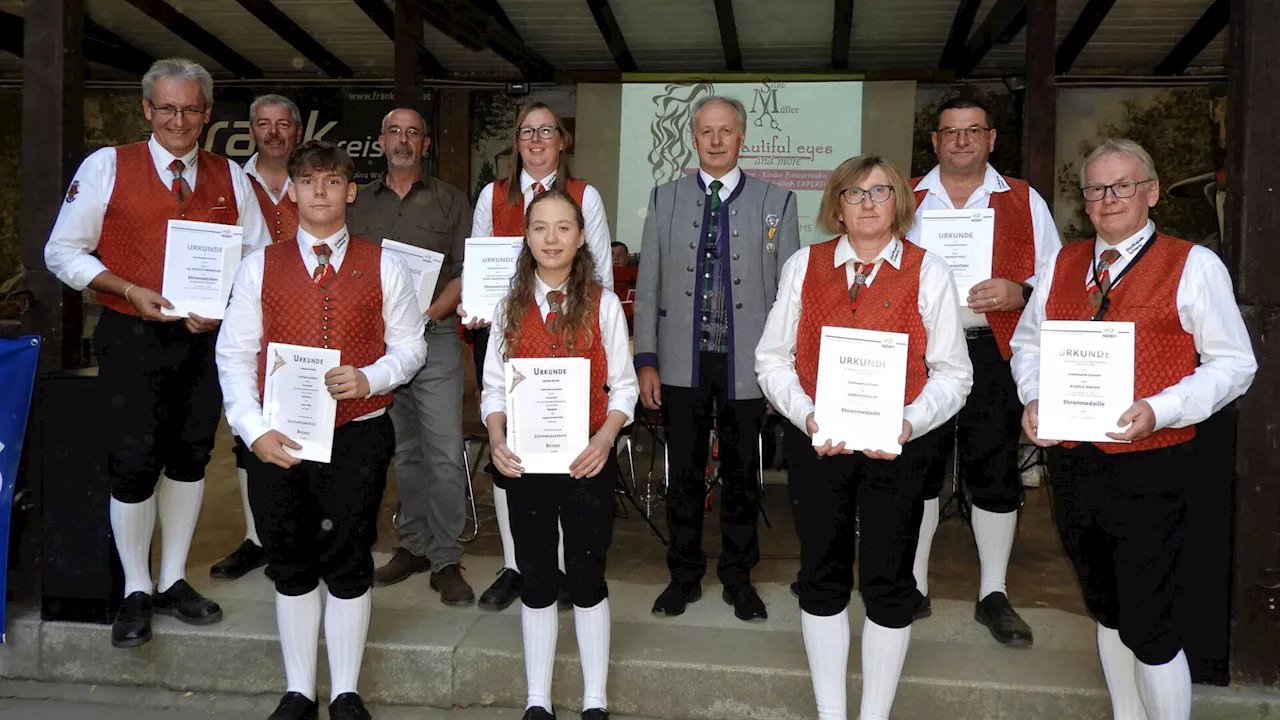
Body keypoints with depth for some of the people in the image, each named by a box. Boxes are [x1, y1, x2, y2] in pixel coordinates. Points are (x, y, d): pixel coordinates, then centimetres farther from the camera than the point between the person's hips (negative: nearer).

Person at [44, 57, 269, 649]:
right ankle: (136, 592, 17)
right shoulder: (107, 166, -1)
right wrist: (130, 291, -14)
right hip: (132, 335, -3)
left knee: (190, 458, 11)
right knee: (134, 463, -2)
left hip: (206, 336, 3)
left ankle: (173, 581, 28)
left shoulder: (230, 176, 7)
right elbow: (62, 252, -1)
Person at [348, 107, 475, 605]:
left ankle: (445, 560, 1)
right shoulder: (359, 203, 14)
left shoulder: (450, 201, 6)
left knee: (445, 455, -6)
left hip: (434, 338, -3)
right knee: (402, 452, 11)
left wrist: (428, 315, -12)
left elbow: (467, 272, 0)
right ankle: (413, 545, 23)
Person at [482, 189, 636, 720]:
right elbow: (494, 385, 4)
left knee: (586, 576, 6)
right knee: (536, 578, 12)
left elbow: (623, 385, -2)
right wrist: (496, 438, -13)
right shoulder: (511, 306, 4)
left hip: (587, 458, -2)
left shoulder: (602, 304, -3)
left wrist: (605, 439, -17)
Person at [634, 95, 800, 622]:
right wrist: (646, 361, 0)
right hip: (683, 363, 1)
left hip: (747, 364, -1)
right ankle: (684, 575, 25)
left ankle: (739, 577, 26)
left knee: (741, 474, 10)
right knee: (684, 473, 9)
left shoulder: (776, 202, 4)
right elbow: (648, 285, 5)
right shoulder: (665, 200, 7)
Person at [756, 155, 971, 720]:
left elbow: (952, 373, -2)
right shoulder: (803, 266, 3)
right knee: (822, 577, 11)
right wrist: (806, 415, -13)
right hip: (815, 442, 2)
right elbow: (772, 358, 2)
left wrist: (909, 423, -18)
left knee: (888, 583, 8)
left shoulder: (930, 274, -1)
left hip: (898, 448, -1)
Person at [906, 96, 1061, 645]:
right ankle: (913, 587, 22)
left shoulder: (1025, 202, 9)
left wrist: (1019, 293, -13)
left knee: (994, 473, 3)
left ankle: (994, 594, 20)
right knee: (916, 469, 7)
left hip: (992, 353, -1)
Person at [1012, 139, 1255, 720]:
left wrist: (1160, 410, -20)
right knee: (1106, 611, 19)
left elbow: (1233, 363, -5)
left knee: (1145, 625, -3)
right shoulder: (1060, 264, 11)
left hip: (1150, 468, -5)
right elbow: (1028, 343, 16)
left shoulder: (1194, 265, -4)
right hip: (1070, 461, 5)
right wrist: (1033, 397, -4)